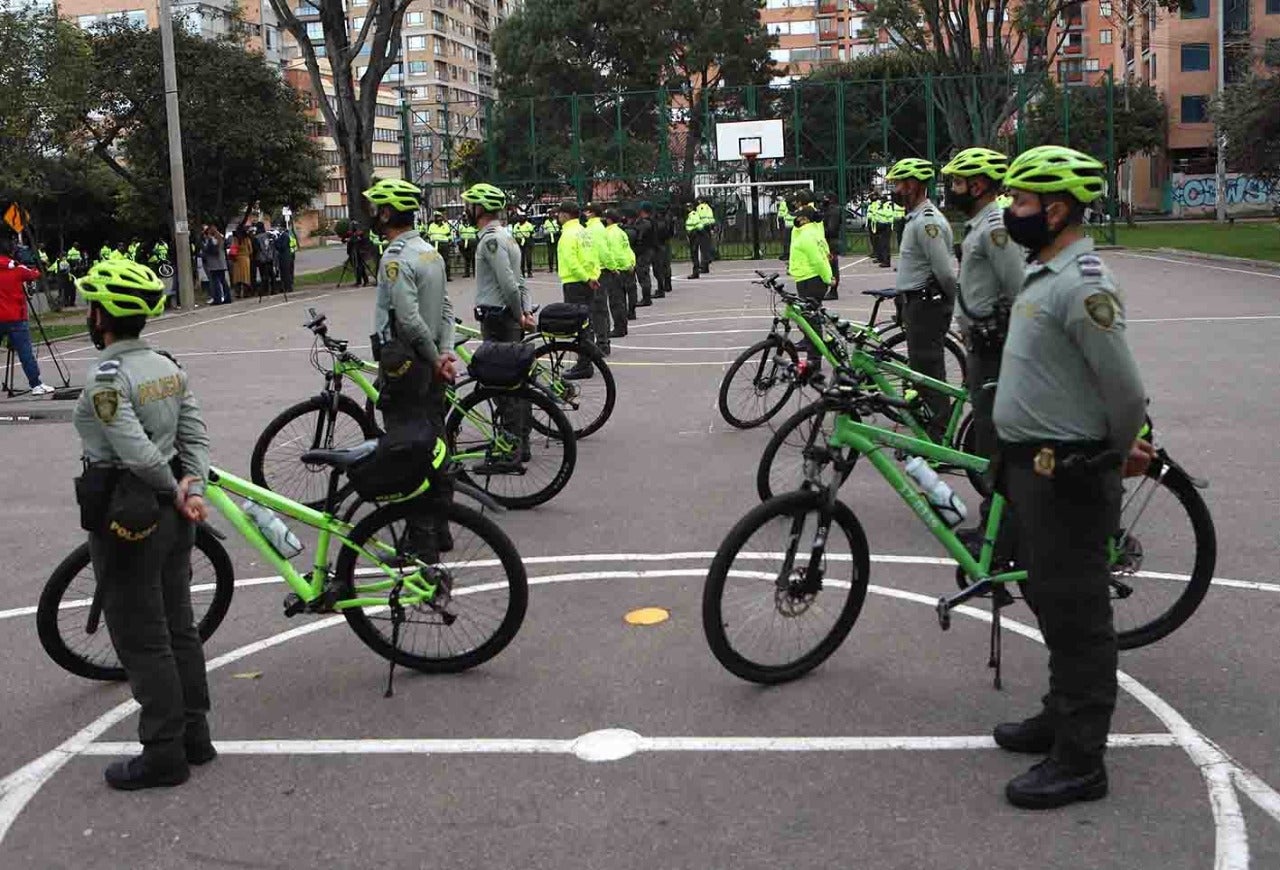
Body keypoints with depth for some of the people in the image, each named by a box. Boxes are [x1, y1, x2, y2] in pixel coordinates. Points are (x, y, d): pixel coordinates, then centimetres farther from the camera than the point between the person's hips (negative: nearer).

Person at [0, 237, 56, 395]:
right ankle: (36, 385, -7)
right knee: (25, 352, -5)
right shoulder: (18, 269, -3)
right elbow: (36, 275, 14)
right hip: (15, 318, -3)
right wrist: (35, 270, 35)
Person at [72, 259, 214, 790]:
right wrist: (193, 491, -4)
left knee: (141, 642, 2)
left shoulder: (106, 378, -19)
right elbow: (196, 438, 5)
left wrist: (174, 489, -10)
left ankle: (164, 755, 10)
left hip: (126, 520, -8)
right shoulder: (168, 366, 7)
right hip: (171, 514, 8)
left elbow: (136, 451, -25)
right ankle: (195, 736, 26)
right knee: (179, 628, 16)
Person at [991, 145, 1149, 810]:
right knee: (1048, 599, 21)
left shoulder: (1083, 286, -21)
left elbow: (1126, 390, -22)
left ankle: (1079, 762, 9)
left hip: (1068, 476, -10)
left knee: (1076, 612, -1)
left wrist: (1117, 454, -4)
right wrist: (1112, 446, 17)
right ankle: (1061, 717, 37)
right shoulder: (1045, 275, 12)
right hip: (1035, 467, 10)